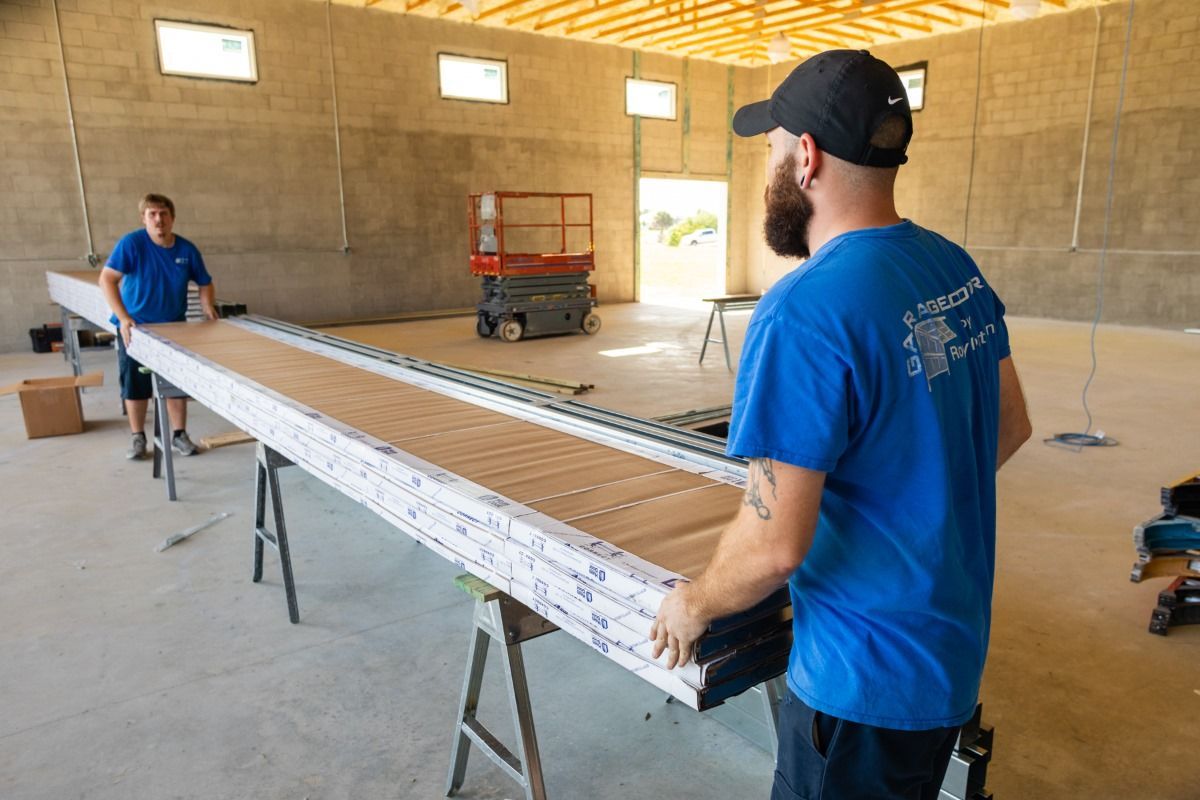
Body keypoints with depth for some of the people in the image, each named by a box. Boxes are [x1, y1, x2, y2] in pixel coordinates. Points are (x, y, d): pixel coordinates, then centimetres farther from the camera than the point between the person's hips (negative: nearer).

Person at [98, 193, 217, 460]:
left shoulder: (187, 249, -4)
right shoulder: (131, 243, -15)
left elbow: (205, 283, 10)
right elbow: (107, 279, -21)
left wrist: (207, 305, -10)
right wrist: (123, 318, -30)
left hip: (174, 327, 3)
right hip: (135, 327, -2)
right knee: (135, 386, 5)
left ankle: (179, 435, 17)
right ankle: (138, 438, 19)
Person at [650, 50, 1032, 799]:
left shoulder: (804, 314, -29)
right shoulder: (956, 268, -2)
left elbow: (774, 545, -27)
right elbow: (1011, 424, 10)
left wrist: (693, 604, -7)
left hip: (869, 676, -7)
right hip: (955, 644, 8)